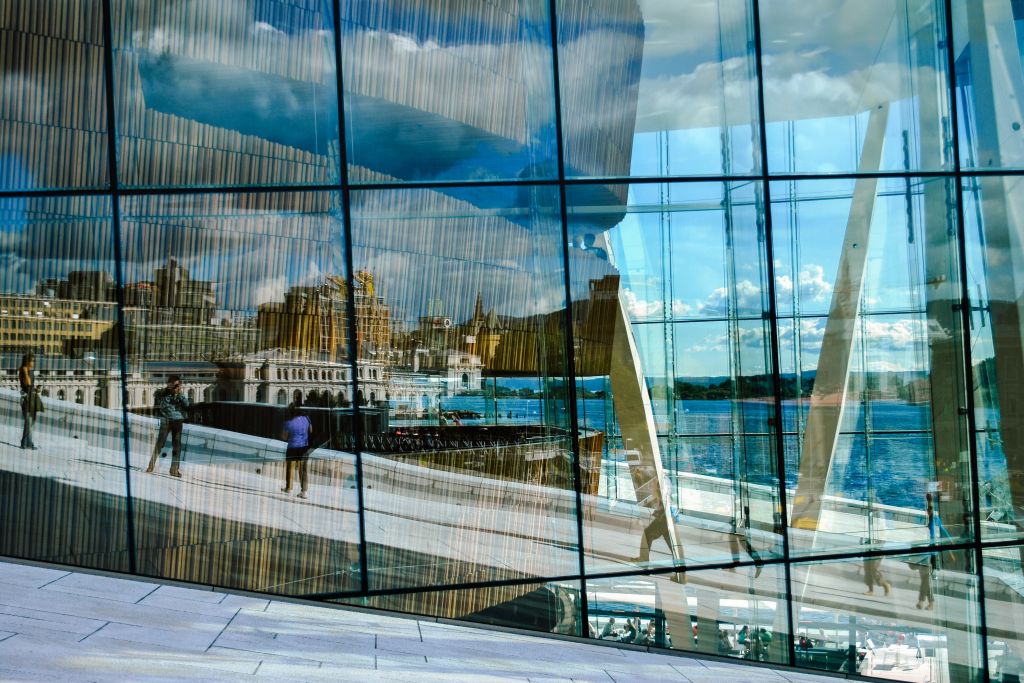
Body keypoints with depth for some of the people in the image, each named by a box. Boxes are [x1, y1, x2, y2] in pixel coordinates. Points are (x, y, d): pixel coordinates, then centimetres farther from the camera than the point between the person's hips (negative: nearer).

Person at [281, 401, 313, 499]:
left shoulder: (288, 423, -15)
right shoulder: (306, 419, -5)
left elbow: (284, 437, -5)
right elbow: (311, 431, 10)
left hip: (293, 448, -3)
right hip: (304, 447, 3)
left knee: (289, 468, 18)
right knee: (304, 469, 6)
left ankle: (288, 488, 32)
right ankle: (303, 491, 1)